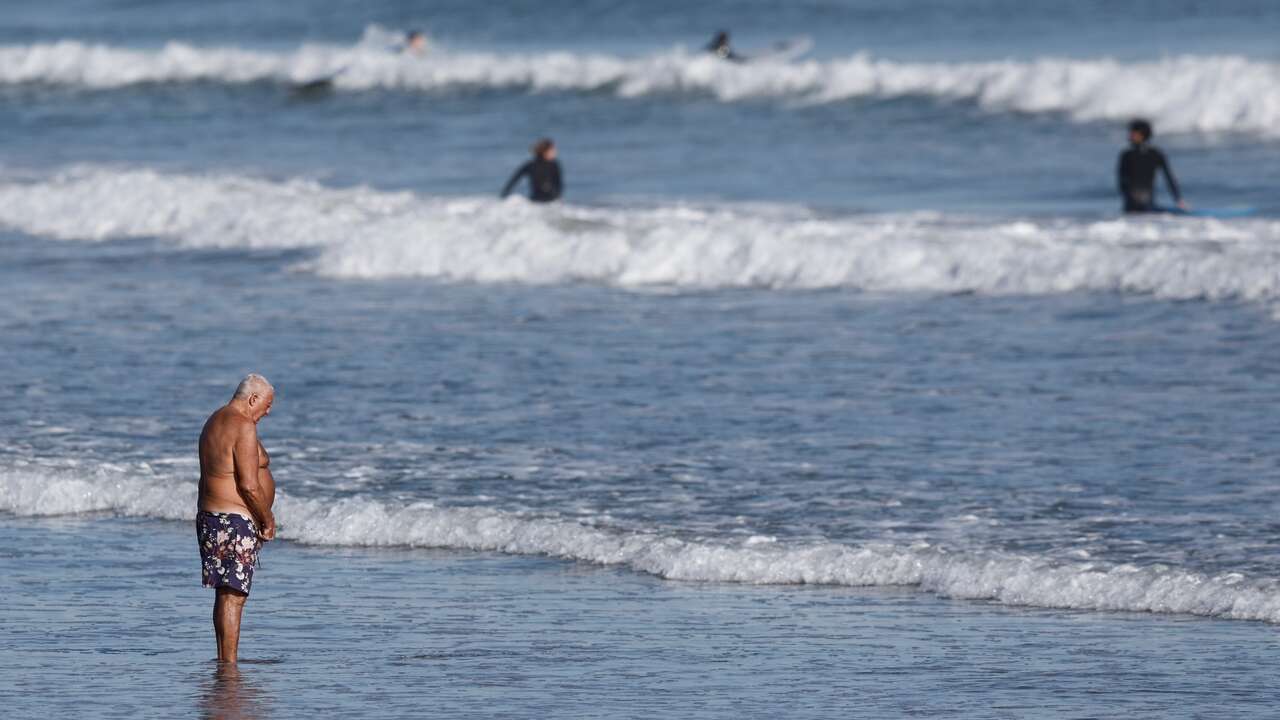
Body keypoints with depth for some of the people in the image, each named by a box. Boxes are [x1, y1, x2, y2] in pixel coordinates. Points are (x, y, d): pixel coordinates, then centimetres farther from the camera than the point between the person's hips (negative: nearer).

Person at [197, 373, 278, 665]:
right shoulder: (243, 427, -15)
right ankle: (229, 663, -11)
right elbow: (249, 485, -21)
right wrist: (267, 520, -7)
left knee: (225, 595, 15)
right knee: (233, 596, -9)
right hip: (235, 521, -10)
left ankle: (223, 659, 19)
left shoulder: (214, 422, 16)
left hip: (211, 517, 10)